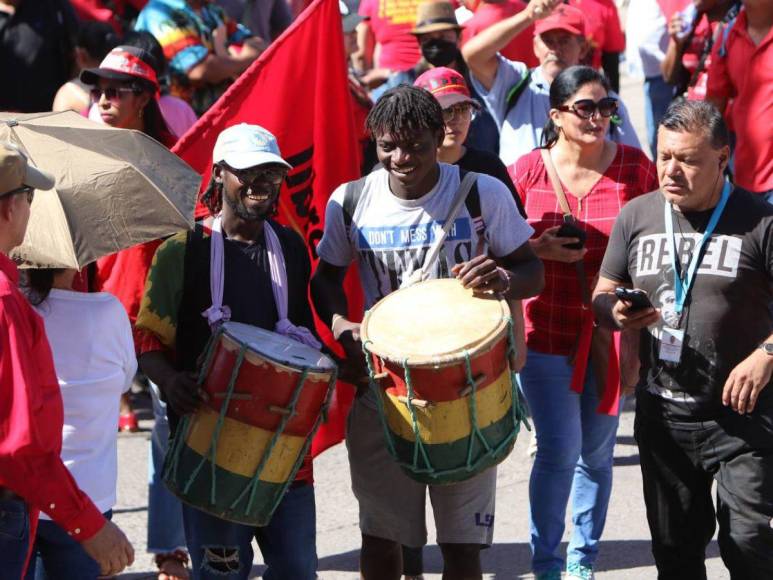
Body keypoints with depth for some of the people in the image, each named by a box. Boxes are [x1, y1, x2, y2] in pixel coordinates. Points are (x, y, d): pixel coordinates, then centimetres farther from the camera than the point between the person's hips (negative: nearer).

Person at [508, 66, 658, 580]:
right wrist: (539, 251, -16)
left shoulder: (636, 167, -4)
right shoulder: (527, 171, -6)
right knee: (559, 451, -5)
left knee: (597, 451, 11)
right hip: (547, 331, -1)